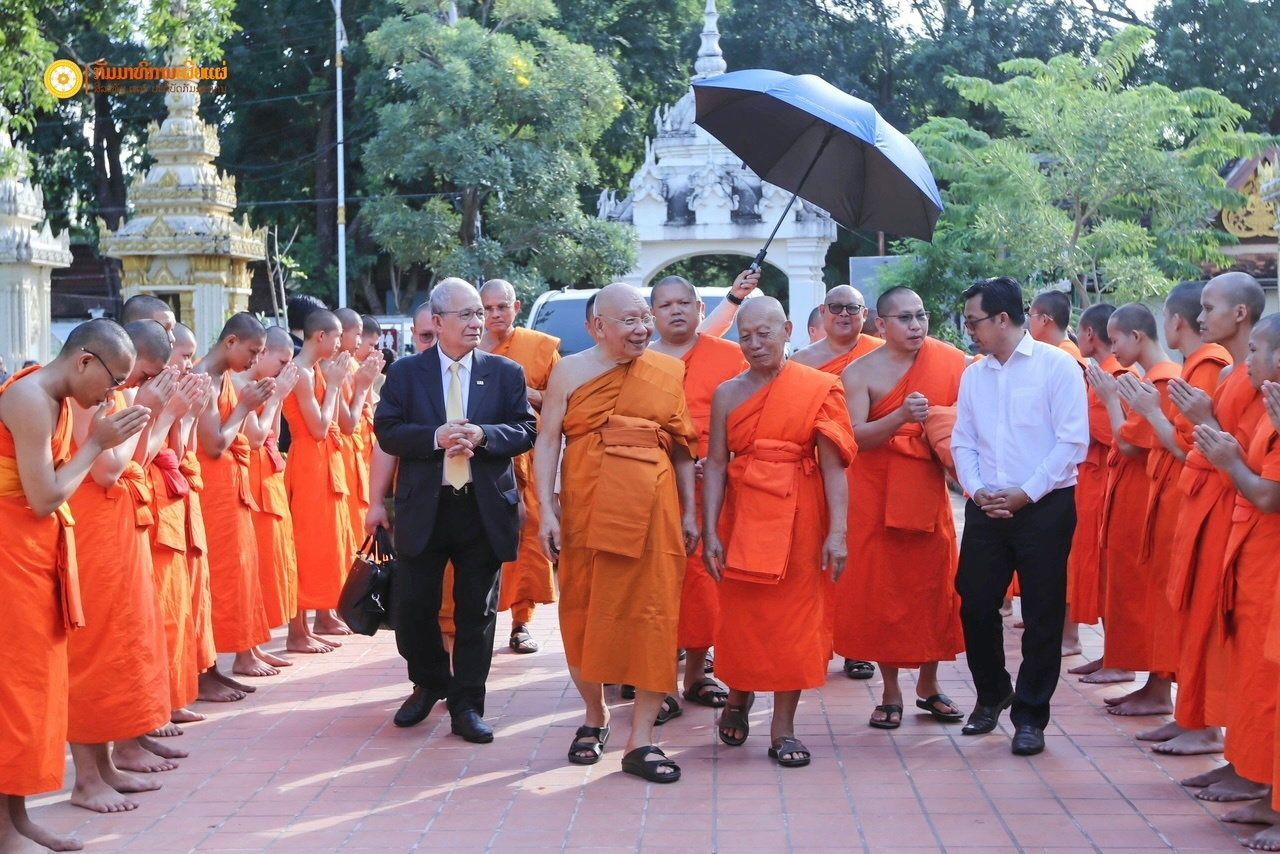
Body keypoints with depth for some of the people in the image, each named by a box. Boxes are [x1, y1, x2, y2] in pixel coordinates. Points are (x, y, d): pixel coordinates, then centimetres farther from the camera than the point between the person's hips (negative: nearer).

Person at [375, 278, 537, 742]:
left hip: (485, 508, 0)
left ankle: (467, 705, 14)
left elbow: (526, 430, 0)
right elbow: (387, 432, -2)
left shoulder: (506, 373, 5)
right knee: (413, 606, 4)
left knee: (477, 612, 5)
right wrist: (435, 438, -17)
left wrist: (483, 436, -17)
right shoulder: (405, 373, 4)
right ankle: (429, 684, 29)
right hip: (423, 508, 0)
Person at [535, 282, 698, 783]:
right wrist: (547, 510, -10)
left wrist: (690, 512, 9)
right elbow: (547, 442, -1)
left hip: (652, 511, 1)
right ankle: (595, 717, 27)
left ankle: (641, 741, 2)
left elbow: (683, 447, 12)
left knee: (653, 615, -2)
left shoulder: (668, 372, 8)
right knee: (584, 611, 7)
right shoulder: (571, 371, 3)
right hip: (587, 510, -1)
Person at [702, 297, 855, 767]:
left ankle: (783, 728, 11)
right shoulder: (727, 393, 5)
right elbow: (715, 464, 2)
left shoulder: (819, 388, -2)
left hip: (798, 516, -2)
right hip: (742, 513, 2)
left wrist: (837, 531, -14)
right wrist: (710, 533, -5)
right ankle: (738, 697, 35)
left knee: (794, 616, 2)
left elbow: (833, 464, -7)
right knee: (740, 611, 7)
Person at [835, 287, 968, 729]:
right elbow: (855, 435, -17)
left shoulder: (949, 362, 1)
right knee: (881, 589, 1)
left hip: (929, 492, 2)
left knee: (934, 586, 6)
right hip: (876, 495, -2)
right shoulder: (860, 372, -6)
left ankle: (929, 684, 21)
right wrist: (902, 417, -31)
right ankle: (891, 693, 12)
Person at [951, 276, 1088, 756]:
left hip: (1044, 507, -5)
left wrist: (1026, 493, -14)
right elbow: (963, 441, 12)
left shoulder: (1057, 366, -6)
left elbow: (1073, 441, -11)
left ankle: (1030, 716, 12)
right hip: (986, 508, 5)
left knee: (1042, 616, 1)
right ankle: (991, 696, 29)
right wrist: (976, 489, -6)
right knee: (976, 606, 6)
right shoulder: (973, 375, 11)